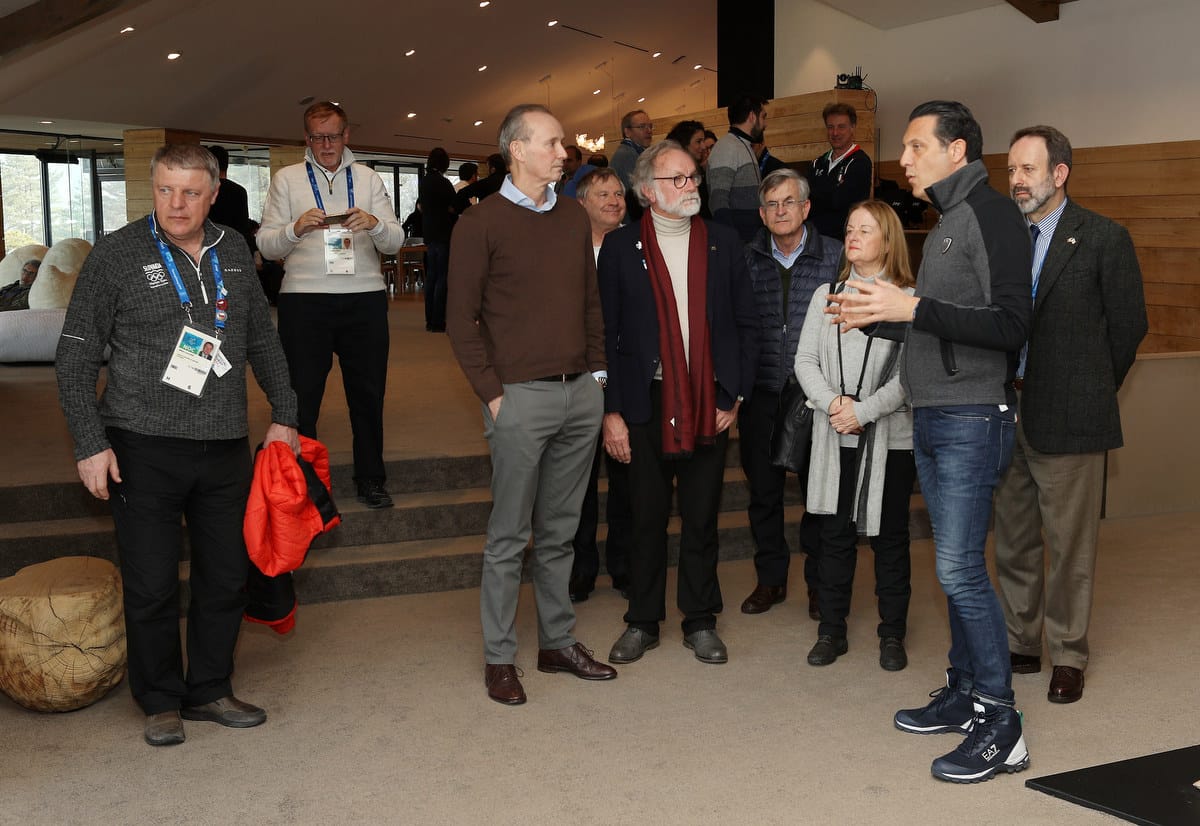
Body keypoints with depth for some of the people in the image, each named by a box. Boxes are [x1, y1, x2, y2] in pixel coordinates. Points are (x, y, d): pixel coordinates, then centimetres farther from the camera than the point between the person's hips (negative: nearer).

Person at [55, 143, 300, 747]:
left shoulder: (233, 253, 8)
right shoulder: (117, 255, -5)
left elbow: (263, 341, 19)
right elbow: (75, 359, -2)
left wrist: (283, 415, 13)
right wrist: (91, 445, -8)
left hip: (225, 448, 4)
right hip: (144, 449, -4)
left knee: (226, 578, 10)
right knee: (152, 585, 3)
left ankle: (209, 691, 27)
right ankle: (161, 702, 21)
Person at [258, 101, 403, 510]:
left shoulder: (368, 178, 12)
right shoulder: (286, 179, 8)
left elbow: (395, 242, 5)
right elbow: (266, 245, 2)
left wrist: (375, 224, -17)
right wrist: (296, 228, -18)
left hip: (365, 298, 2)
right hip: (304, 298, -1)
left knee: (368, 392, 9)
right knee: (301, 395, 2)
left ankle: (370, 479, 22)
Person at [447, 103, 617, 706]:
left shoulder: (574, 218, 12)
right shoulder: (481, 224, -4)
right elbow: (461, 320, -5)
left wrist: (596, 371, 10)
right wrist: (491, 394, -10)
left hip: (581, 392, 5)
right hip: (521, 396, -5)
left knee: (559, 531, 13)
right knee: (509, 536, 2)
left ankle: (558, 642, 24)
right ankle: (499, 658, 13)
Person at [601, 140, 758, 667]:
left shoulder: (723, 243, 5)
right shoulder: (620, 248, -1)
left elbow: (747, 324, 7)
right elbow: (606, 334, -1)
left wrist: (735, 395, 0)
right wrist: (611, 411, -5)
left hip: (710, 405, 1)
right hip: (647, 403, -1)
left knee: (701, 519, 10)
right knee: (647, 519, 8)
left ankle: (701, 622, 23)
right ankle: (643, 622, 22)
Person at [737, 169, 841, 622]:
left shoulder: (835, 256, -1)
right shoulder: (746, 259, 5)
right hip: (760, 396, 2)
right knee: (763, 490, 10)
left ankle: (819, 582, 21)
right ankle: (770, 579, 25)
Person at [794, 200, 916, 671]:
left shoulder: (909, 300, -5)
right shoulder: (826, 295, 10)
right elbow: (805, 360, 4)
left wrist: (863, 411, -17)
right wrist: (832, 403, -12)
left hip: (891, 437, -3)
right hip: (834, 439, 3)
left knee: (889, 535, 6)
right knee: (834, 534, 8)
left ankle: (892, 635, 18)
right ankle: (831, 631, 19)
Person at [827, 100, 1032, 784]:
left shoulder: (992, 215, -11)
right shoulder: (948, 222, 18)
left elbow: (1010, 325, -20)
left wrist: (913, 307, -22)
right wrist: (877, 315, 12)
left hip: (973, 420, -9)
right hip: (933, 421, 9)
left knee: (961, 569, -9)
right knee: (955, 567, 14)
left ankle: (1000, 724, 0)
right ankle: (964, 695, 24)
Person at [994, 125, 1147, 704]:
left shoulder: (1103, 238, -6)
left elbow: (1128, 324, 0)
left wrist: (1089, 392, 5)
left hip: (1068, 418, -5)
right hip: (1006, 414, 5)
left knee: (1069, 547, 5)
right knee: (1013, 542, 14)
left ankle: (1068, 656, 20)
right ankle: (1019, 644, 28)